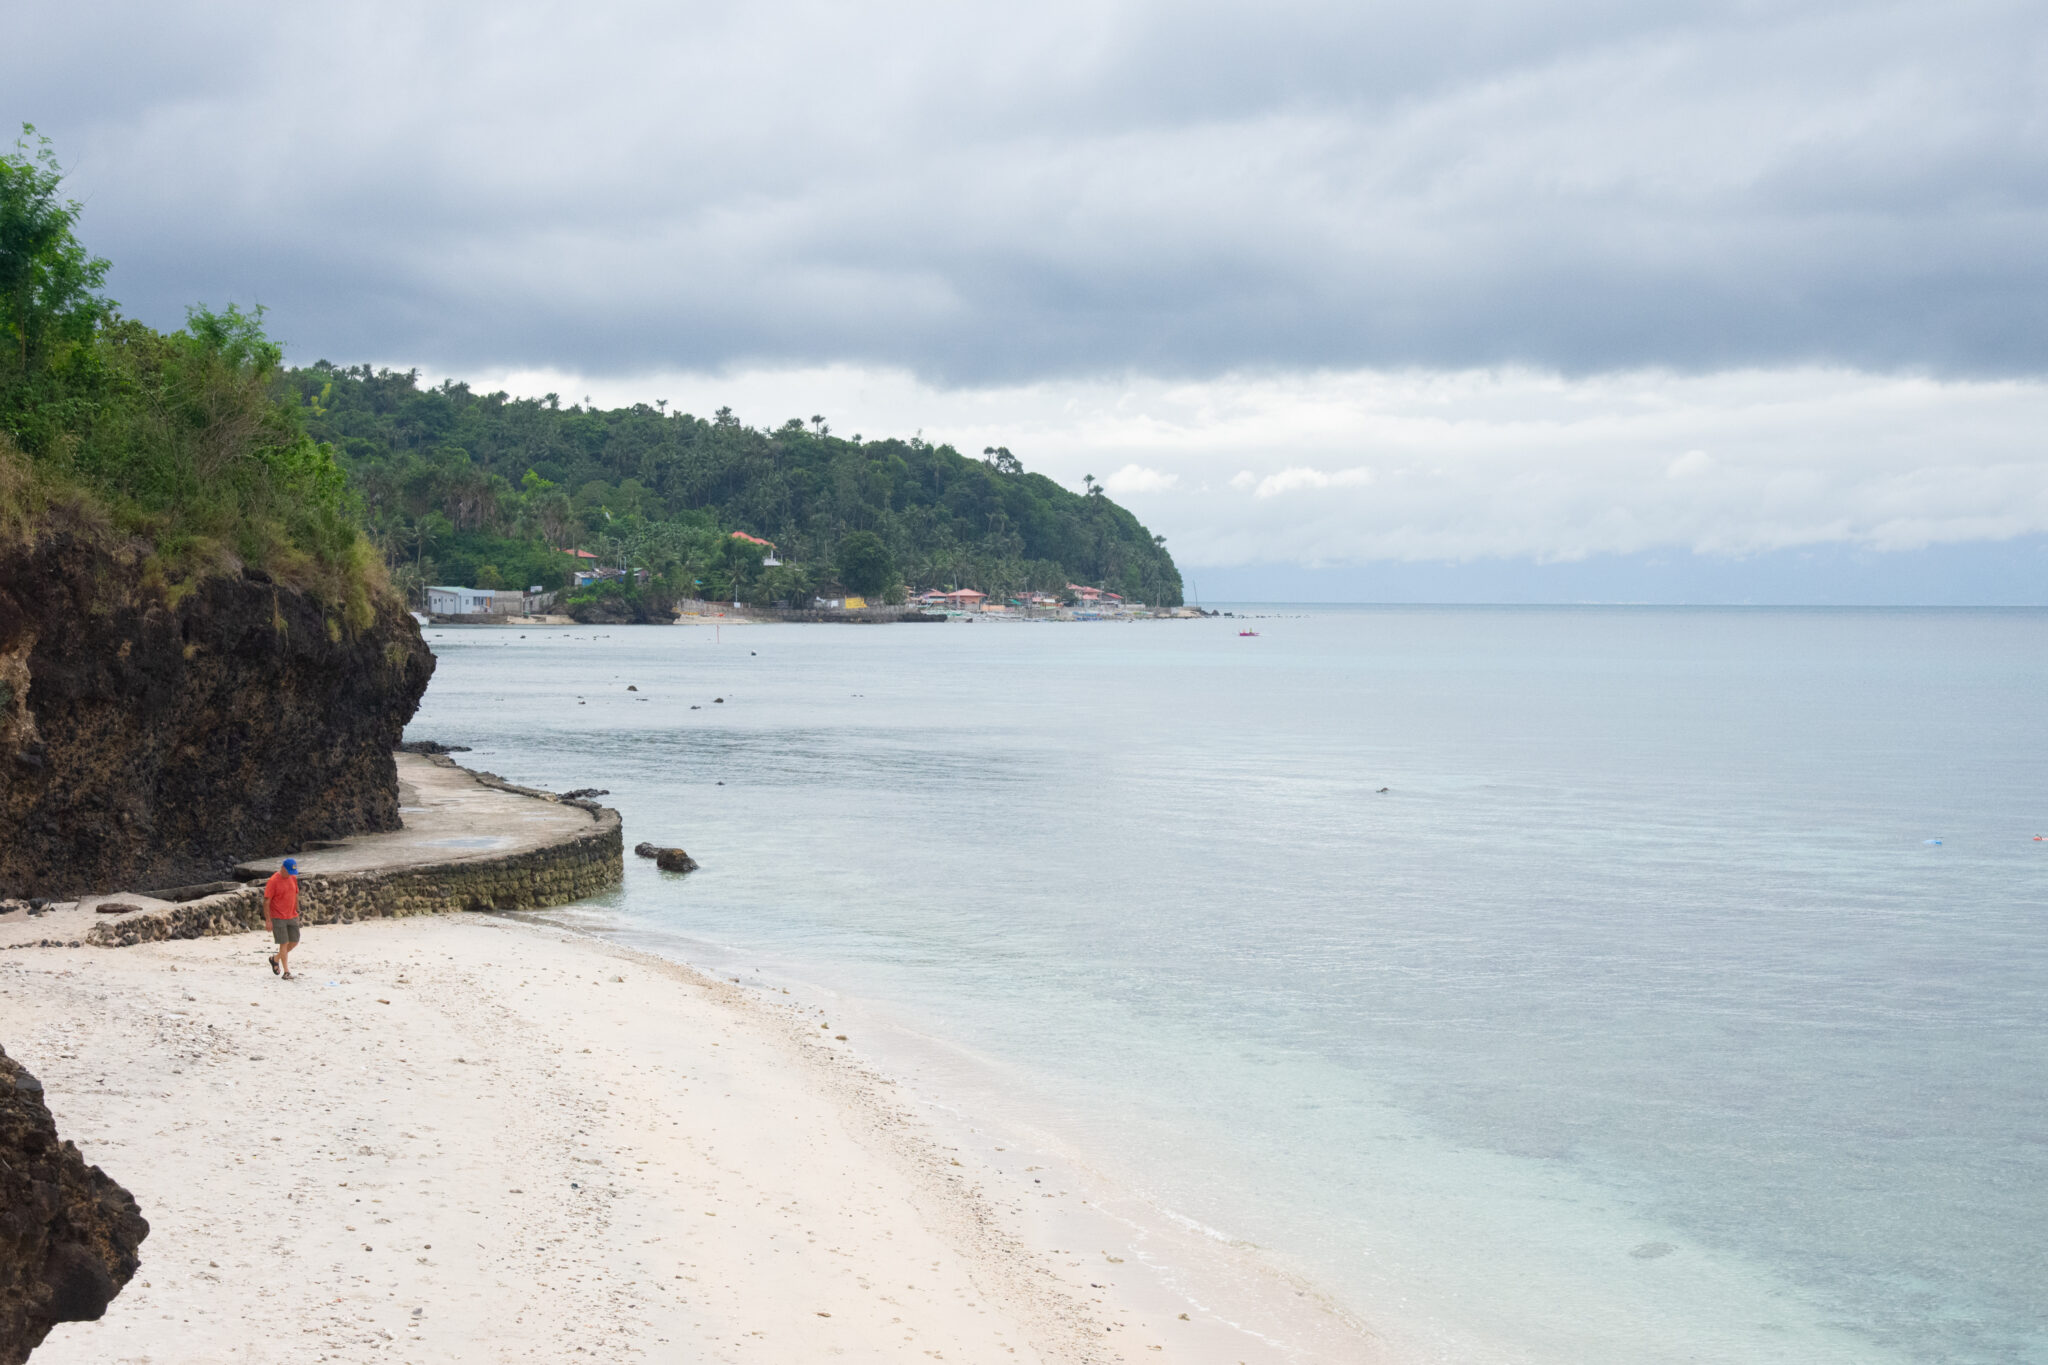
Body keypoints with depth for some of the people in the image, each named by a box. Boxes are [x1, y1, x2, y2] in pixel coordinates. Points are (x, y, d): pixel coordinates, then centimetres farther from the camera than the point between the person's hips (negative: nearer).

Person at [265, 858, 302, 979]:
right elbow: (266, 901, -13)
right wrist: (268, 920, -15)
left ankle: (275, 958, 30)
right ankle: (286, 972, 1)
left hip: (292, 917, 7)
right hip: (278, 918, -7)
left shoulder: (293, 878, 7)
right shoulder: (273, 881, -14)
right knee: (284, 943, -6)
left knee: (294, 942, 8)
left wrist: (297, 912, 17)